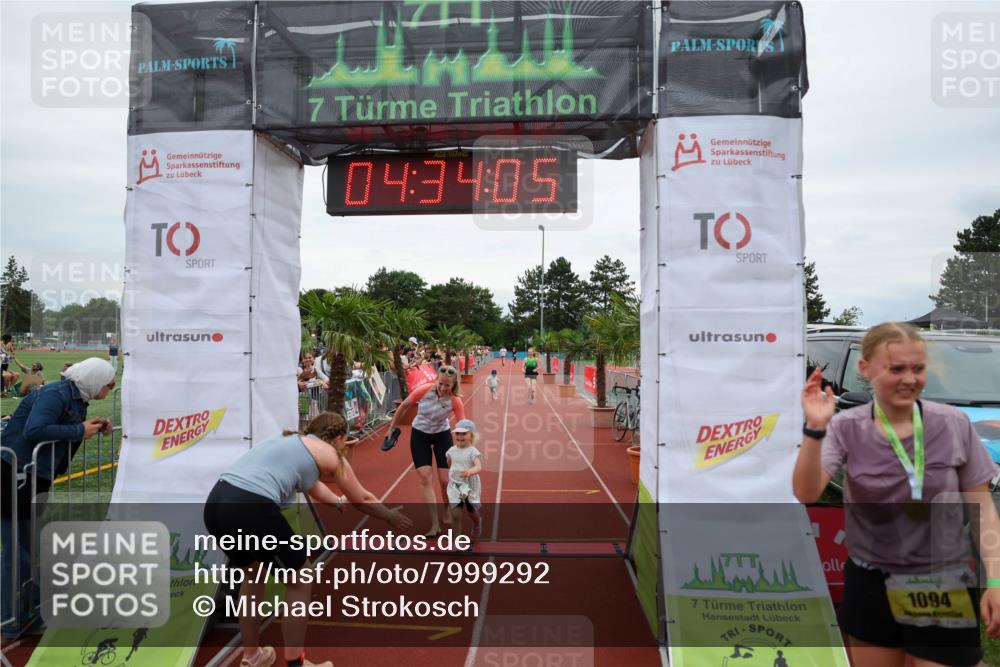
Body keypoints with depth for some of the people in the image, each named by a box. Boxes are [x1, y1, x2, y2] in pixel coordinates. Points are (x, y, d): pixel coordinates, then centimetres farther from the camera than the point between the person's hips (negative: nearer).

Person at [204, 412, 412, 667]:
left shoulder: (292, 441, 30)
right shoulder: (331, 454, 11)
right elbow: (362, 500, 23)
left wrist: (339, 502, 67)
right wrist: (392, 517, 41)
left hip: (215, 502, 8)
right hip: (250, 507, -8)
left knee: (253, 574, 31)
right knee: (300, 579, 14)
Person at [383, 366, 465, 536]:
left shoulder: (455, 401, -26)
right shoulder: (423, 391, -25)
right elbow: (404, 406, -9)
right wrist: (392, 428, 0)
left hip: (442, 434, 0)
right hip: (419, 434, 0)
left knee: (445, 480, -1)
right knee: (425, 478, -9)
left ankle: (446, 511, 31)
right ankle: (435, 525, -7)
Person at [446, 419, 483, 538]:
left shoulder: (473, 452, -17)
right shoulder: (452, 451, -1)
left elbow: (479, 467, -33)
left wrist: (469, 472, -51)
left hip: (470, 487, -2)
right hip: (454, 487, 2)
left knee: (472, 513, 16)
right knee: (456, 514, -10)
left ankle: (477, 523, 52)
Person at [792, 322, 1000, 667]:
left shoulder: (954, 424, -8)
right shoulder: (847, 428, -10)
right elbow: (806, 494, -22)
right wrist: (815, 429, -34)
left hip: (944, 590, -1)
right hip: (869, 586, 1)